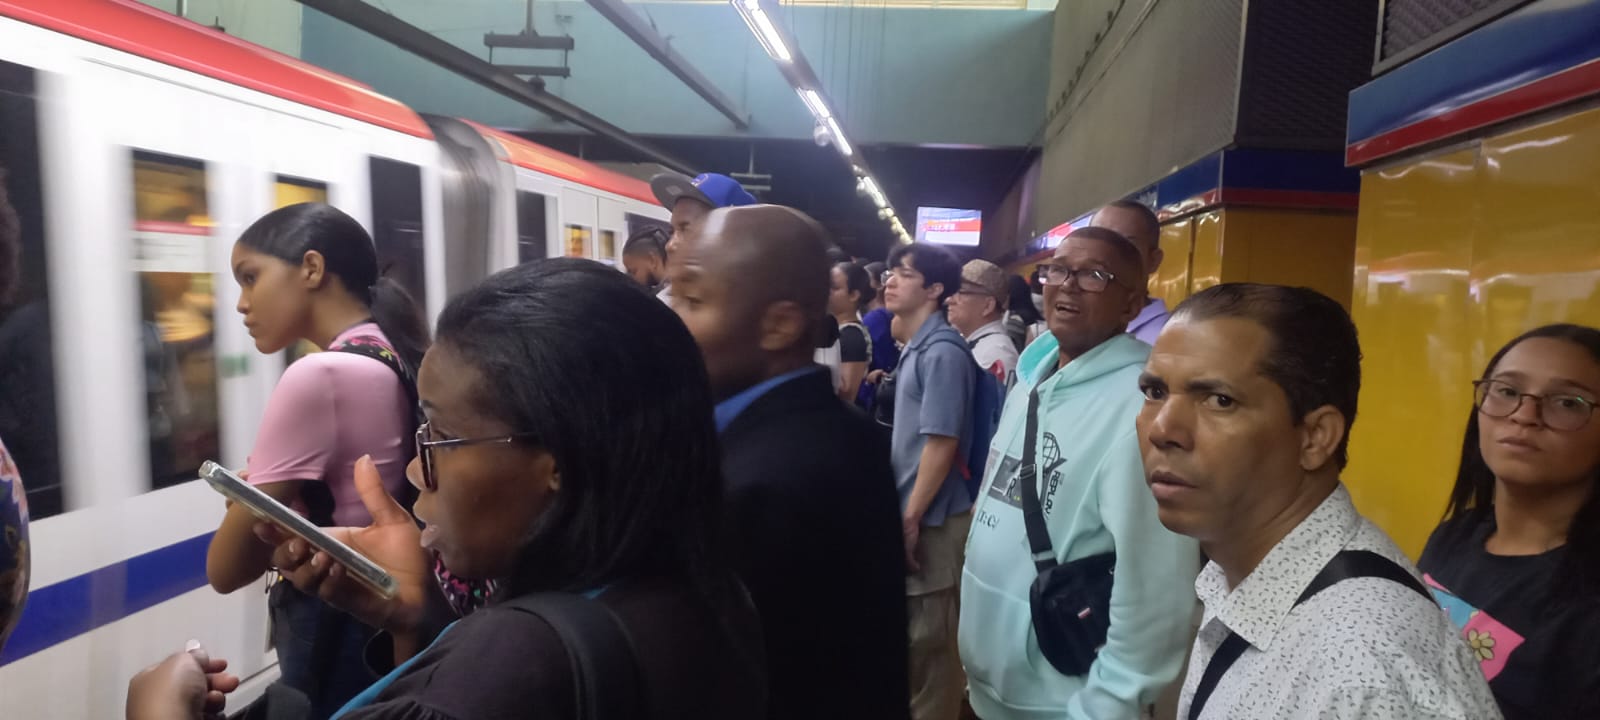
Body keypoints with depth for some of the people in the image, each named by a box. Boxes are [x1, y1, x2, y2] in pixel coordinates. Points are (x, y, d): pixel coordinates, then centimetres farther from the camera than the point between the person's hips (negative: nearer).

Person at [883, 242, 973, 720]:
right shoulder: (917, 347, 10)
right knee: (912, 632, 21)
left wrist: (911, 518, -18)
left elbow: (941, 443, -21)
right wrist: (904, 512, 17)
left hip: (931, 520, -9)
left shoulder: (942, 351, -17)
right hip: (913, 510, 9)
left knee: (931, 639, 4)